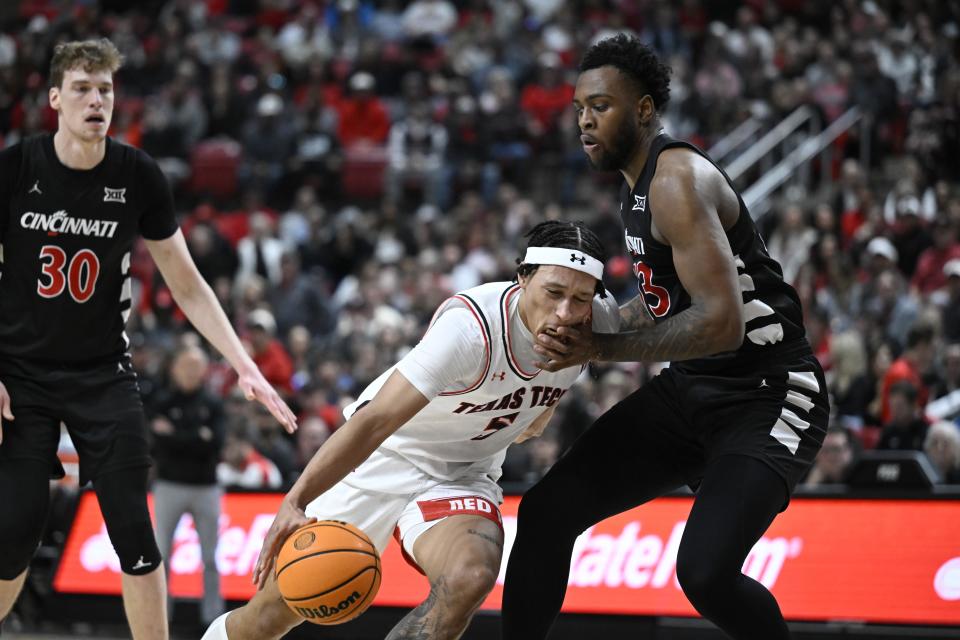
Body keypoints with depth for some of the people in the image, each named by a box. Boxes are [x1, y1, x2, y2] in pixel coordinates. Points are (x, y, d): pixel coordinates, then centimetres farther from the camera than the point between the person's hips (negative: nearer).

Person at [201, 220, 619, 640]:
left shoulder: (598, 320, -16)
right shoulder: (471, 325, -33)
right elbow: (376, 420, -37)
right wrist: (294, 503, -44)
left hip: (464, 475, 3)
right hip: (385, 456, -3)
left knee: (469, 580, -30)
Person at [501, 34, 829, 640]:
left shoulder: (678, 179, -20)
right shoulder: (641, 183, 11)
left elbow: (721, 323, -29)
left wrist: (602, 349, -23)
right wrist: (583, 323, 13)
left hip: (767, 397, -10)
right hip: (690, 389, 10)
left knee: (705, 572, -26)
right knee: (548, 510, 1)